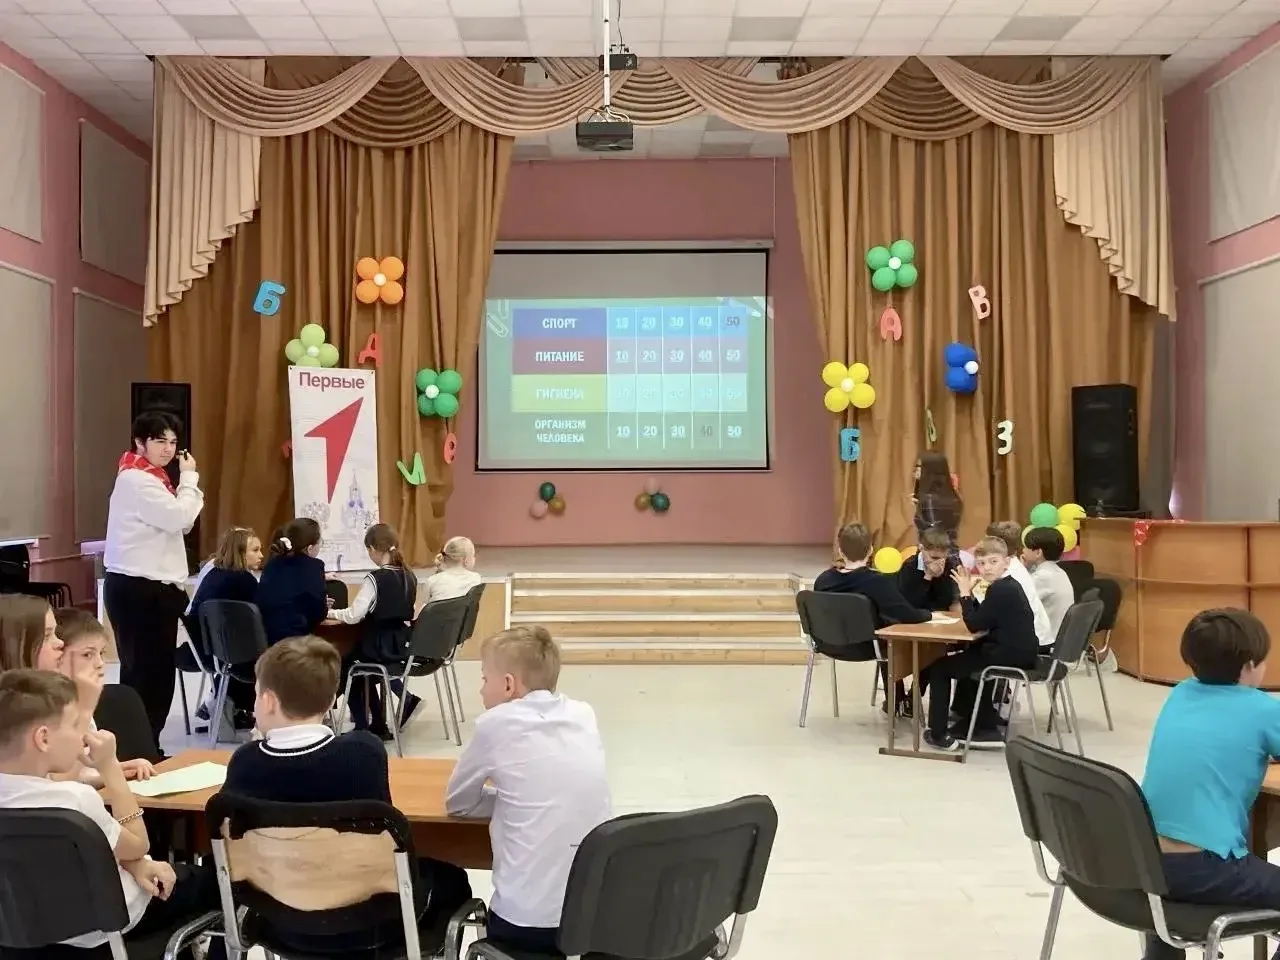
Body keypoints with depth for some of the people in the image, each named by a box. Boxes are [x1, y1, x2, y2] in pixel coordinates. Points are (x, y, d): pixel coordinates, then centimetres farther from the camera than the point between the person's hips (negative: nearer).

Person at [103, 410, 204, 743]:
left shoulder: (148, 478, 20)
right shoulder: (136, 480, -14)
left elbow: (179, 524, 17)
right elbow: (181, 519, -20)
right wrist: (188, 478, -8)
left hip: (153, 586, 10)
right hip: (137, 588, -10)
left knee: (158, 669, 12)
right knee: (144, 669, -6)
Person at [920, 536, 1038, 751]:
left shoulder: (999, 590, -19)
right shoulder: (1008, 586, 13)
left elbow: (974, 625, -17)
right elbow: (983, 620, 12)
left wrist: (964, 593, -8)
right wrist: (970, 593, 1)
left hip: (1009, 655, -10)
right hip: (1019, 652, 10)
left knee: (940, 667, 2)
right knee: (966, 656, 34)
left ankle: (939, 734, 8)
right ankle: (986, 725, 33)